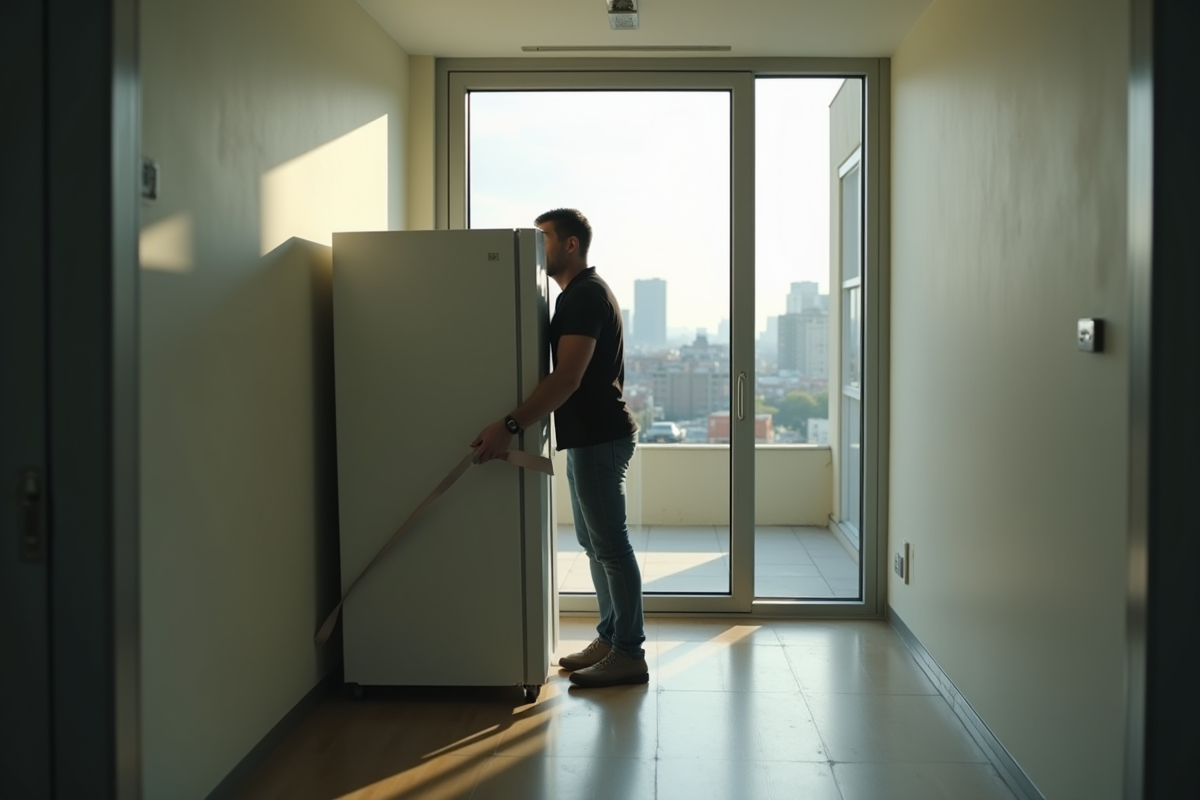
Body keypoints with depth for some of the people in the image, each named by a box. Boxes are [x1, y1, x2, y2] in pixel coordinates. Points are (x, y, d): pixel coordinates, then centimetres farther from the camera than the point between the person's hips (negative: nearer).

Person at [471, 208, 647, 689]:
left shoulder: (586, 295, -16)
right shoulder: (580, 293, 16)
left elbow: (566, 378, -26)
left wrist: (510, 426, -29)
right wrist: (516, 425, 21)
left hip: (599, 438, -11)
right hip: (586, 437, 11)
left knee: (610, 545, -5)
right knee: (594, 542, 14)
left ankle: (629, 654, 2)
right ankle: (610, 638, 23)